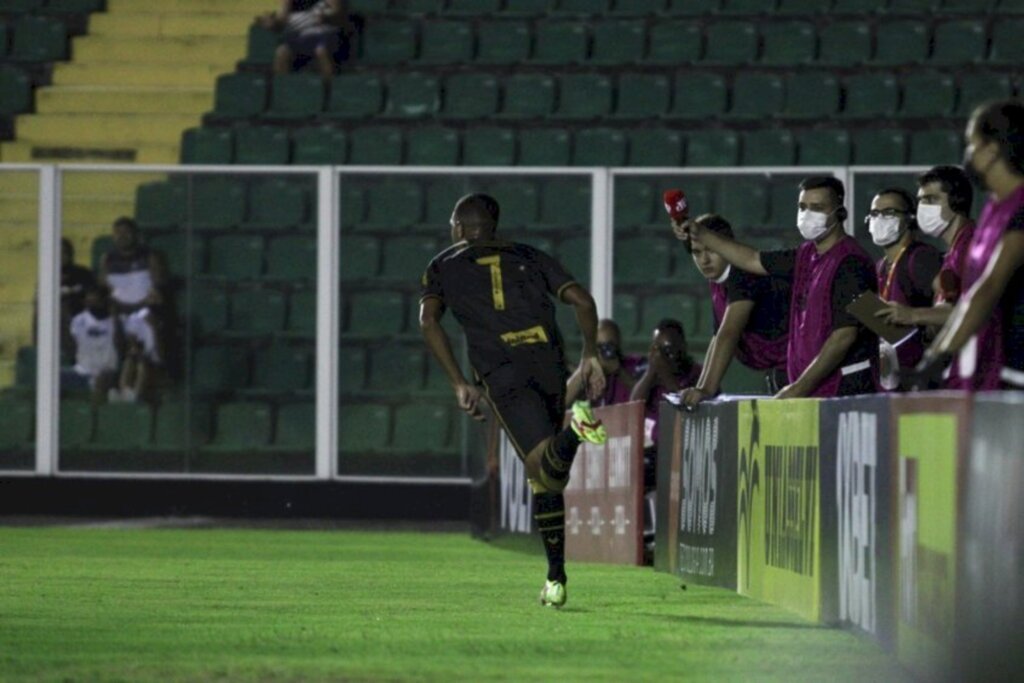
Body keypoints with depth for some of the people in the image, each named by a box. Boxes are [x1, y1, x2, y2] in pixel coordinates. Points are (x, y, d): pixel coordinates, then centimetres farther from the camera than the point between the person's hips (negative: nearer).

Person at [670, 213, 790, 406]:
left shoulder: (745, 275, -20)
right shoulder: (717, 281, 10)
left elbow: (729, 334, -30)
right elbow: (718, 339, 14)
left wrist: (706, 389, -38)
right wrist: (700, 387, 5)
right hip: (775, 373, 9)